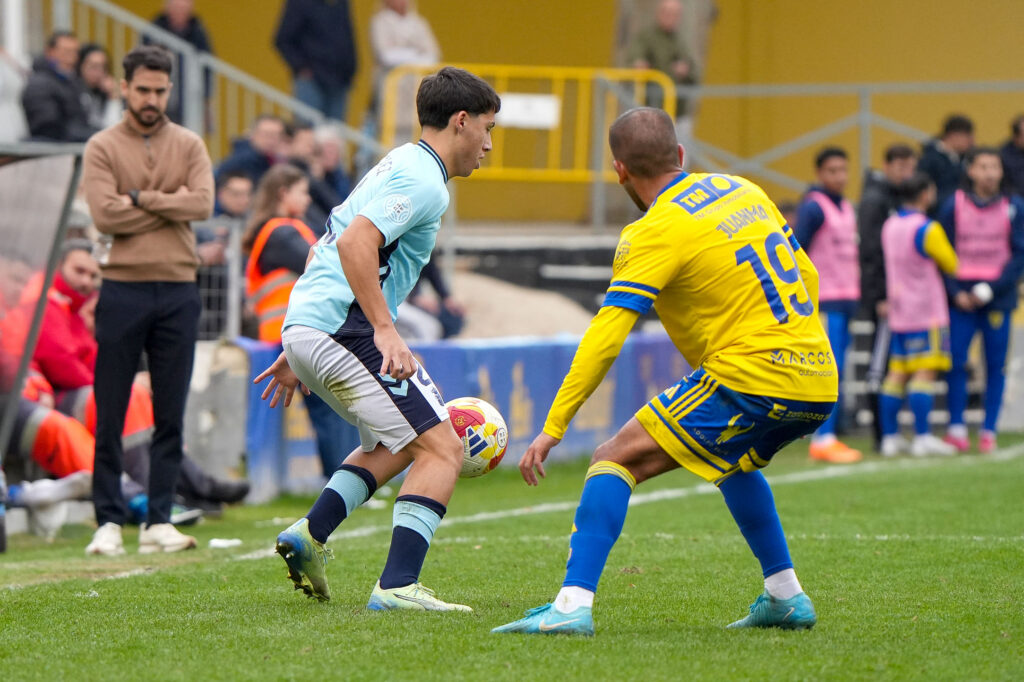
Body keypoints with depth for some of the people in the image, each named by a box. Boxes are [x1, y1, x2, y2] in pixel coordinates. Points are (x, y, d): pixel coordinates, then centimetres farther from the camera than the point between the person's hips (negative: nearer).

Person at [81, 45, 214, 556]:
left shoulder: (189, 146, 10)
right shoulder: (102, 148, 3)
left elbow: (203, 203, -7)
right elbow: (104, 215, -11)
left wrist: (140, 198, -8)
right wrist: (170, 207, -6)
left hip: (178, 291, 2)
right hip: (123, 289, -2)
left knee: (170, 416, 4)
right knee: (110, 414, -1)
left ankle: (159, 522, 8)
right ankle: (109, 522, 3)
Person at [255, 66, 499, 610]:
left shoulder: (398, 166, 23)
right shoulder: (422, 179, -9)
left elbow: (323, 248, 28)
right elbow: (354, 243, -24)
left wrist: (299, 354, 29)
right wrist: (385, 331, -27)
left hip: (304, 325, 10)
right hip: (341, 326, -10)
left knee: (399, 444, 25)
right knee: (441, 449, -10)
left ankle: (310, 534, 11)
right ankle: (397, 586, -19)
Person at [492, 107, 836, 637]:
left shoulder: (656, 233, -7)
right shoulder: (743, 191, 15)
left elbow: (604, 339, -13)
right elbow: (806, 278, 23)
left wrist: (552, 430, -12)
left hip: (751, 376, -8)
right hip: (819, 380, 8)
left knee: (616, 459, -5)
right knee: (732, 460, 36)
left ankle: (574, 604, -18)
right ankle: (785, 597, 33)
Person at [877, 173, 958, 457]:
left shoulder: (890, 226, 9)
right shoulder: (927, 229, -14)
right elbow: (951, 265, -4)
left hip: (898, 311, 7)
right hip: (927, 312, -7)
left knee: (896, 373, 7)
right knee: (925, 372, -8)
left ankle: (890, 437, 7)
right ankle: (922, 438, -13)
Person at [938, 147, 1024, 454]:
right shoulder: (954, 205, 4)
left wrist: (990, 290, -10)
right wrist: (956, 293, -7)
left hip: (998, 296, 0)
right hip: (961, 296, 0)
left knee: (996, 365, 1)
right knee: (956, 362, -6)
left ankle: (989, 431, 7)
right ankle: (956, 428, 0)